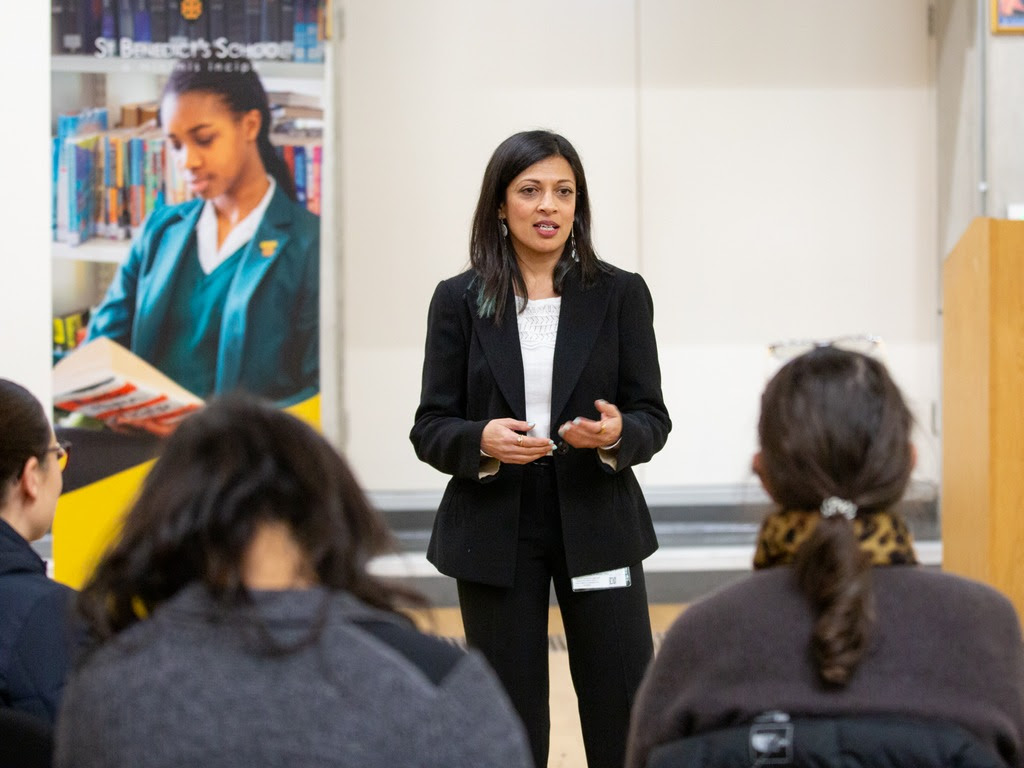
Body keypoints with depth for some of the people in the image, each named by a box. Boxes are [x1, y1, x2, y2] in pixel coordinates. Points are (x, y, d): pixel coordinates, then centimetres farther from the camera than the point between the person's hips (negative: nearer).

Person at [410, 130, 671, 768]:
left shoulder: (621, 295, 1)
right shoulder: (460, 301, 0)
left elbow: (652, 417, 1)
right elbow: (430, 429, 0)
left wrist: (616, 433, -21)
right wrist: (482, 440, -22)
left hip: (597, 526, 0)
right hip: (495, 532, 0)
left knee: (627, 716, -1)